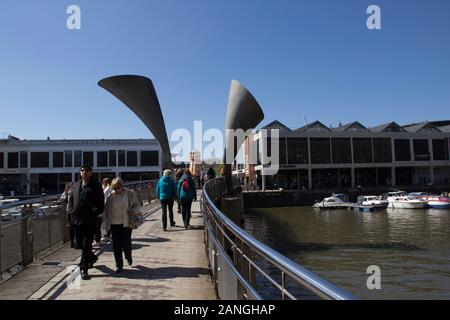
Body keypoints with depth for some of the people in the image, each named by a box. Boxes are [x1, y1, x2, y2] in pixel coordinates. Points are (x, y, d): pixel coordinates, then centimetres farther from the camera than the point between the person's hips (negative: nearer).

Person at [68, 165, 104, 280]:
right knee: (79, 244, 17)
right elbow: (71, 200, 20)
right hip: (77, 219, 6)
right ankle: (92, 257, 42)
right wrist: (71, 211, 7)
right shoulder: (76, 186, 12)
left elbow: (101, 204, -3)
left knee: (86, 245, -5)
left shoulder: (96, 186, -4)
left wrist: (94, 213, -10)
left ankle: (84, 269, 4)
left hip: (90, 221, -6)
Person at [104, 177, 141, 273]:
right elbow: (106, 208, 13)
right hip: (114, 224, 3)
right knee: (116, 246, 4)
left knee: (126, 244, -2)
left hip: (126, 223, -2)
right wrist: (107, 216, -2)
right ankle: (119, 265, 17)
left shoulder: (130, 193, -3)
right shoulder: (111, 195, 4)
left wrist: (133, 211, -13)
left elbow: (137, 205, 4)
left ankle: (128, 257, 31)